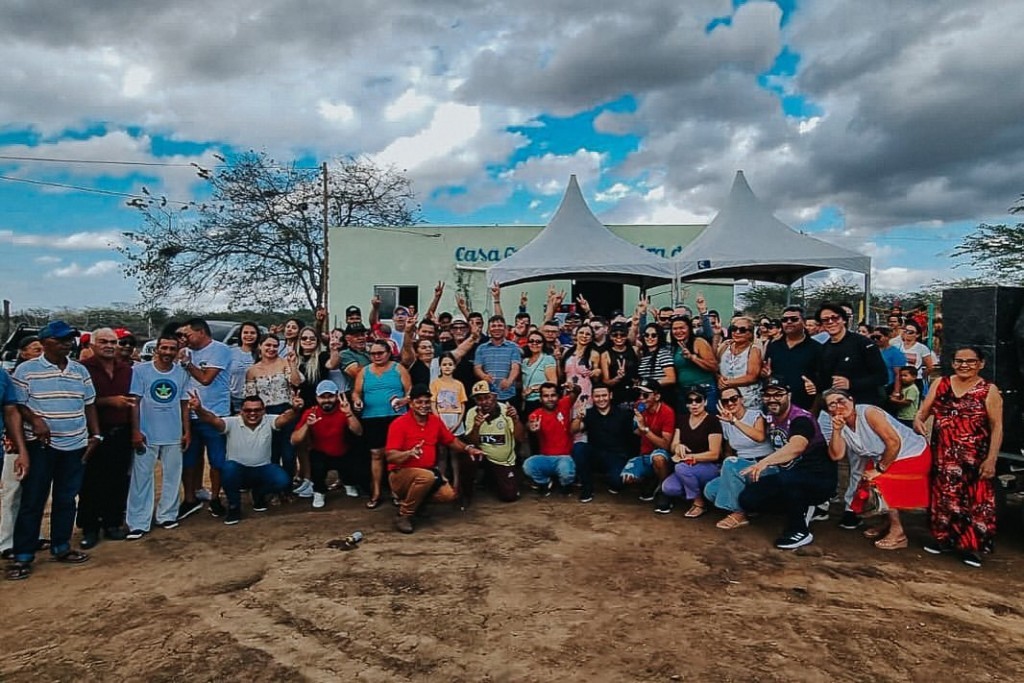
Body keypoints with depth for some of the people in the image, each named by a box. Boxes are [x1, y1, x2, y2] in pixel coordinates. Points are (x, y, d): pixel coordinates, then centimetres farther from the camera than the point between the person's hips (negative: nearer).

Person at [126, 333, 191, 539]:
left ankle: (167, 515, 25)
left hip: (174, 436, 3)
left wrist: (187, 431, 3)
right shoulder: (140, 370, -6)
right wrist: (135, 431, -11)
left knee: (172, 476, 12)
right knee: (142, 478, 3)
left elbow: (184, 404, 7)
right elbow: (135, 402, -5)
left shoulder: (182, 373, 2)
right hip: (147, 434, -3)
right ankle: (138, 523, 10)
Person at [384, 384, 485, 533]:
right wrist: (410, 453, -40)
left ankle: (415, 499, 13)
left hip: (427, 472, 6)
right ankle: (403, 516, -17)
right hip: (400, 475, -6)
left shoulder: (435, 420, 3)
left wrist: (468, 449, -2)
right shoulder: (399, 424, -15)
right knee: (427, 476, -36)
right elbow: (390, 457, -21)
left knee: (448, 494, -15)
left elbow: (451, 440, 16)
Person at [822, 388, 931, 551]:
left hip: (914, 454, -8)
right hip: (887, 458, 8)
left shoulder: (868, 413, -25)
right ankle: (889, 523, 26)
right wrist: (836, 430, -26)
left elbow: (894, 442, -27)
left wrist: (880, 469, -18)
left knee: (878, 484, -20)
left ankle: (898, 533, -6)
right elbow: (836, 455, -14)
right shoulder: (842, 425, -4)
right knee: (865, 486, 5)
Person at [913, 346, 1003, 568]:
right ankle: (944, 539, 25)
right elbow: (922, 411, 7)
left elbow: (997, 428, -5)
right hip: (943, 455, 3)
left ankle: (971, 546, 12)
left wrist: (991, 459, -11)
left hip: (975, 458, -3)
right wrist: (918, 420, -17)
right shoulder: (940, 384, 7)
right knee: (944, 496, 11)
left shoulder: (989, 391, -2)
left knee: (974, 499, -1)